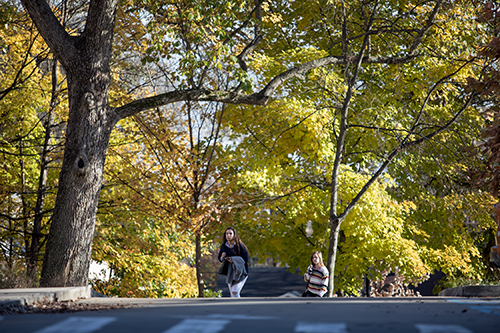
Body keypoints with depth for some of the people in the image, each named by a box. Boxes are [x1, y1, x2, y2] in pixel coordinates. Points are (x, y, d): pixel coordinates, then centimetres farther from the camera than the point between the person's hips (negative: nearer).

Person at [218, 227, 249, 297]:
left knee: (235, 292, -20)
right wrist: (222, 257, -13)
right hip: (229, 272, 5)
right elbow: (220, 258, 11)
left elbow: (245, 259, -11)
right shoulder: (224, 246, -1)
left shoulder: (239, 245, -14)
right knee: (232, 294, 8)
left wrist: (233, 260, -22)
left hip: (240, 271, -5)